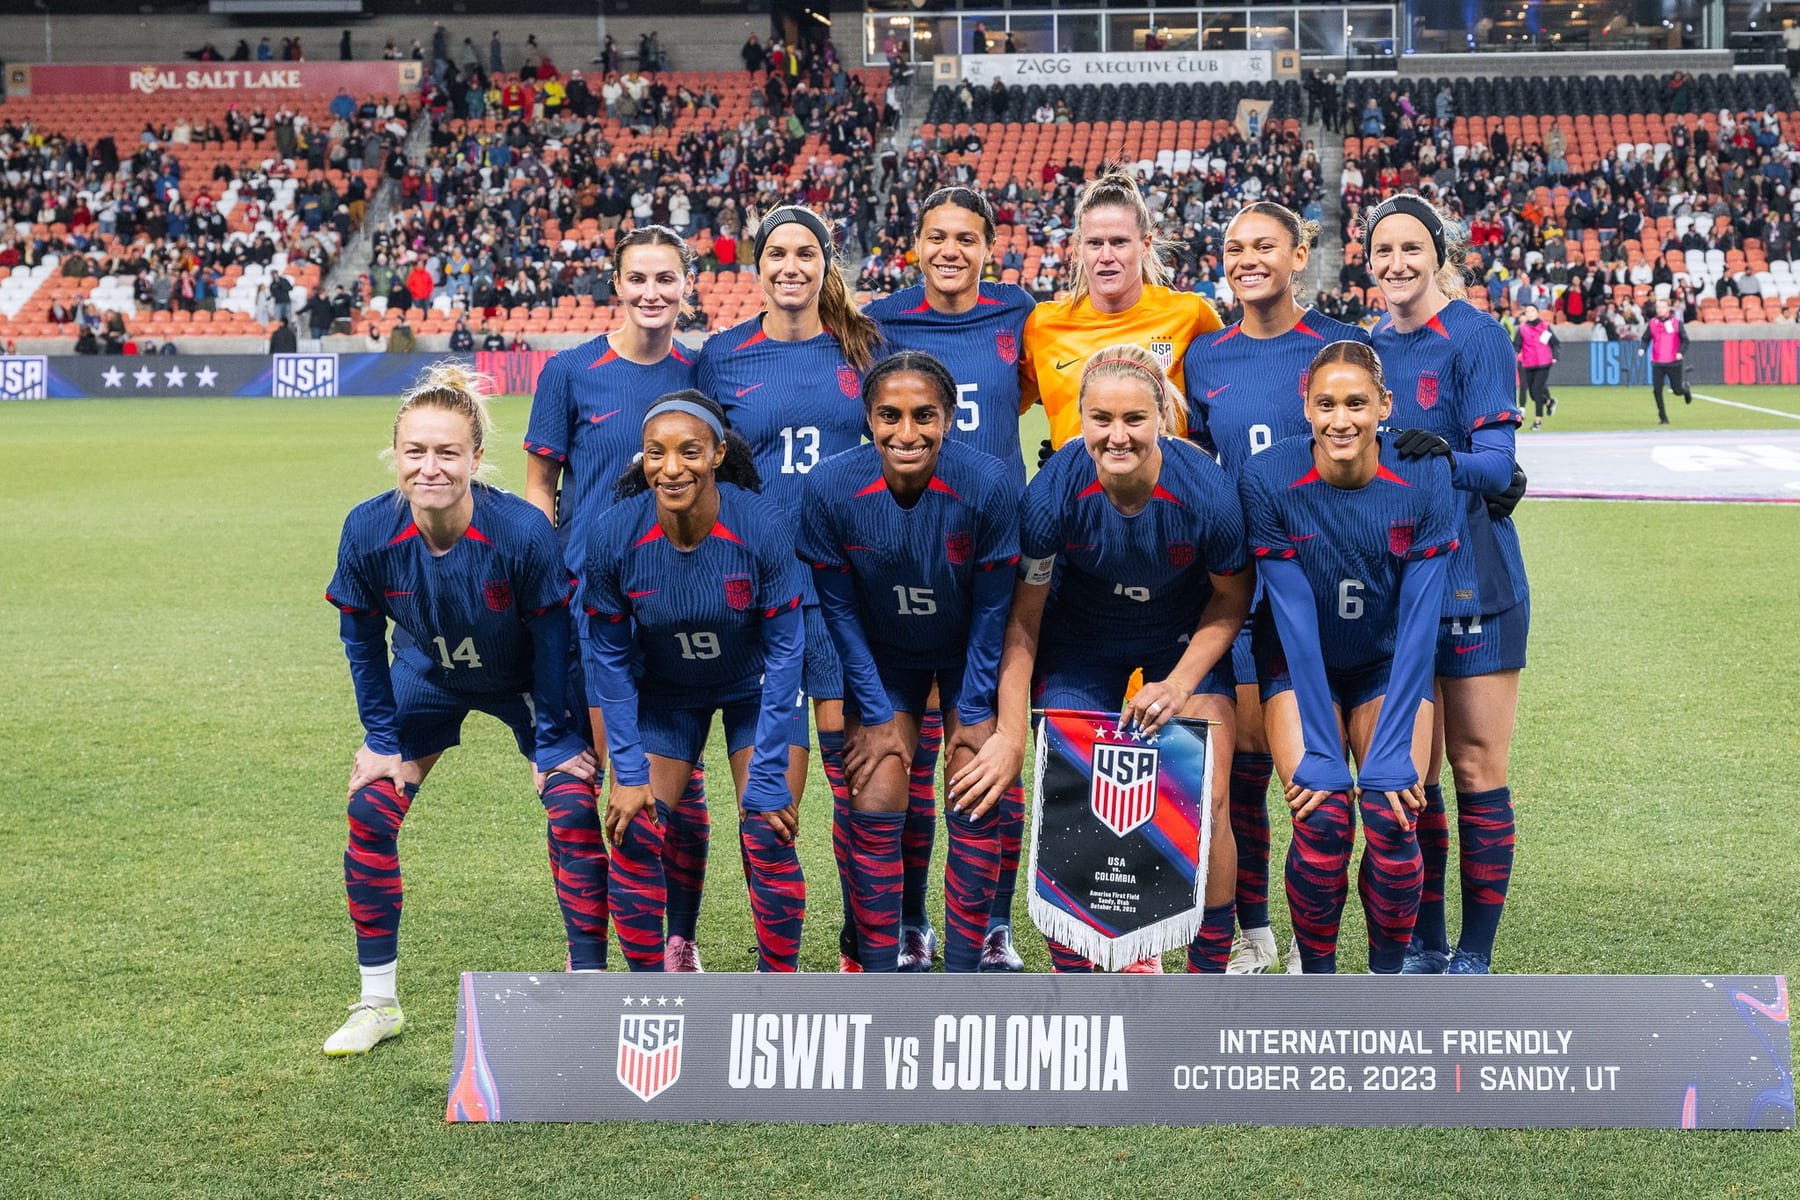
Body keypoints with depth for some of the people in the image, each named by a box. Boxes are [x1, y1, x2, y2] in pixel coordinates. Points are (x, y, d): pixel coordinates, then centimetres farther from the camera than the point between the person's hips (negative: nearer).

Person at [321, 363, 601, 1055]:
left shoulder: (522, 530, -35)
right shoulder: (369, 531, -29)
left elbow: (551, 636, -18)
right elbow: (362, 639, -10)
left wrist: (552, 740, -13)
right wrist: (383, 738, -5)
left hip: (523, 682, -2)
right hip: (426, 679, 2)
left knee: (573, 808, -14)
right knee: (369, 811, -6)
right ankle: (378, 1003, 9)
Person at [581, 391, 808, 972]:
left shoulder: (762, 527, -29)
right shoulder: (612, 535, -25)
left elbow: (785, 650, -19)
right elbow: (608, 656, -11)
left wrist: (768, 779, -19)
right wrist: (628, 771, -12)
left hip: (756, 688, -2)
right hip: (662, 692, 2)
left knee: (768, 841, -12)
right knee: (633, 836, -7)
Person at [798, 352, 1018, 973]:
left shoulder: (987, 485, -28)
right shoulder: (831, 487, -25)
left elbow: (992, 608, -15)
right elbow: (839, 609, -12)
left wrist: (975, 711, -9)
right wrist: (876, 715, -9)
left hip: (969, 657, -1)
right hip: (883, 659, 1)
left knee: (976, 809, -6)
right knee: (873, 809, -5)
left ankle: (962, 973, 8)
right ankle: (878, 972, 8)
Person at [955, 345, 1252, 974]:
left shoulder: (1207, 491, -28)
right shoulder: (1054, 492, -28)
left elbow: (1232, 596, -8)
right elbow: (1024, 614, -15)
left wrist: (1180, 682, -17)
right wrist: (1010, 734, -15)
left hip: (1186, 639, 0)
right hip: (1081, 644, 0)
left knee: (1205, 803, -8)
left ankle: (1209, 975, 11)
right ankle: (1071, 980, 9)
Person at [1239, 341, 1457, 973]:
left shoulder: (1423, 478, -19)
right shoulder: (1268, 478, -21)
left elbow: (1419, 620, -17)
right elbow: (1294, 618, -20)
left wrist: (1391, 751, -20)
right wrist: (1319, 751, -22)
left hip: (1390, 664, 1)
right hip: (1301, 664, -1)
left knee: (1392, 821, -16)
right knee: (1322, 821, -19)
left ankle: (1387, 978, 6)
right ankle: (1316, 977, 2)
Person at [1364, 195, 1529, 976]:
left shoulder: (1476, 338, -6)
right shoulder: (1367, 347, 10)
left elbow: (1497, 461, -14)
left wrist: (1449, 459, -33)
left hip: (1472, 580, -5)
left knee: (1476, 767, -2)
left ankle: (1475, 954, 6)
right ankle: (1423, 946, 17)